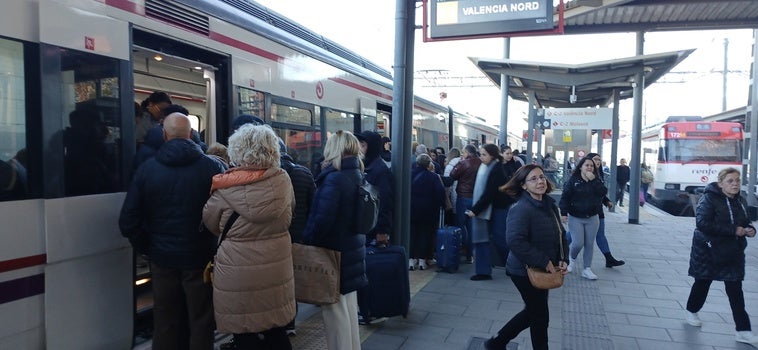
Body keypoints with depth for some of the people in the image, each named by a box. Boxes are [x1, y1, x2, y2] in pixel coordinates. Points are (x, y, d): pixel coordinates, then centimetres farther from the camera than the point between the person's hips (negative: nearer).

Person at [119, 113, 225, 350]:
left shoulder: (146, 168, -3)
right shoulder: (212, 167, -10)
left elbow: (128, 221, -4)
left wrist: (147, 247, 7)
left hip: (162, 258, 2)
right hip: (199, 257, -2)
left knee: (165, 321, 15)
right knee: (200, 321, 10)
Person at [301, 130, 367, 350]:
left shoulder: (334, 178, -20)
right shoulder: (357, 176, 7)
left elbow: (322, 220, -22)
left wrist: (305, 242, -11)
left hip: (334, 251, -9)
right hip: (352, 248, 9)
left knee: (334, 308, 2)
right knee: (348, 304, 19)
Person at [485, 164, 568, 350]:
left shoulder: (549, 205, 3)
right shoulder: (521, 209, -24)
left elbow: (561, 234, 12)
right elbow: (515, 241, -33)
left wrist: (563, 260, -4)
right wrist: (545, 262, -27)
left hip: (541, 271, 9)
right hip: (525, 271, -9)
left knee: (532, 312, 22)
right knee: (541, 317, 7)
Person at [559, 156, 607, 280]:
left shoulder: (596, 181, 4)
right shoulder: (573, 180, -7)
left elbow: (603, 192, -13)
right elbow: (565, 197, -9)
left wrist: (593, 180, -19)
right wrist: (563, 213, -16)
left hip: (592, 218, 4)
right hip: (576, 218, -3)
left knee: (589, 244, 6)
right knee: (578, 243, -8)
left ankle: (587, 269, 16)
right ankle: (572, 258, 25)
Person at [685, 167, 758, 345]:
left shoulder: (740, 201, 4)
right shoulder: (709, 199, -17)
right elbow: (702, 223, -28)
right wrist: (733, 230, -27)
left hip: (733, 252, 5)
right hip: (709, 251, -5)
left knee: (735, 290, 3)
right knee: (702, 283, 12)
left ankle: (743, 331, 7)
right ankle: (691, 312, 36)